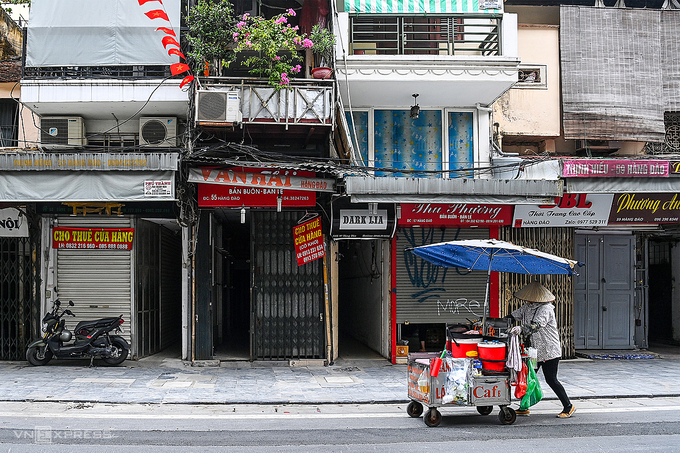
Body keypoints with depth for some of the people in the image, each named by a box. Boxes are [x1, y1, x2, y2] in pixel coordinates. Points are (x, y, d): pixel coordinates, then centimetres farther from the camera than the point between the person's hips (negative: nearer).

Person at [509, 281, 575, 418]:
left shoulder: (545, 309, -18)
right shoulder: (527, 307, 8)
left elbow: (536, 325, -33)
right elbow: (513, 317, 14)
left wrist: (521, 330, -47)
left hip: (549, 351, -8)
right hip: (534, 350, 8)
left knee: (551, 379, -5)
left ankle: (568, 407, 8)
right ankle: (524, 408, 16)